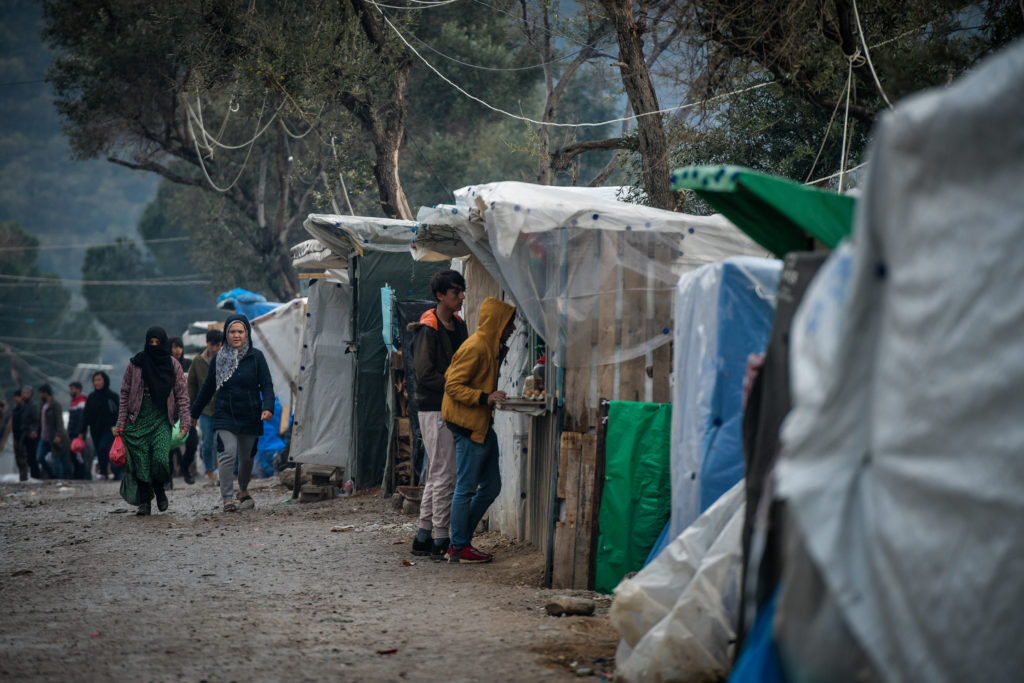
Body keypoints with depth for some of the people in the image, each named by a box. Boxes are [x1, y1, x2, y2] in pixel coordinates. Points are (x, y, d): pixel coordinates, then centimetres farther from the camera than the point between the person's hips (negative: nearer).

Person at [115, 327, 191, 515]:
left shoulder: (173, 366, 6)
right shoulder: (135, 364, 5)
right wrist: (121, 423, 3)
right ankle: (144, 501, 4)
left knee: (161, 458, -16)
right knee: (141, 462, -5)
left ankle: (159, 489, 11)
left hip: (162, 420, -1)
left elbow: (182, 395, 6)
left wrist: (184, 421, -4)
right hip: (138, 420, 1)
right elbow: (125, 394, 8)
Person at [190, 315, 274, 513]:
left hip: (250, 416, 0)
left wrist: (268, 407, -21)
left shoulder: (256, 357, -1)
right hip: (225, 416, 0)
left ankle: (243, 491, 40)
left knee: (246, 458, 12)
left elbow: (266, 385, -3)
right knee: (228, 454, -17)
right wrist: (194, 413, 19)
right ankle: (227, 500, -18)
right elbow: (207, 388, 14)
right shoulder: (219, 359, 4)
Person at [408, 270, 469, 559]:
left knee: (438, 475, 12)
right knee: (444, 475, -8)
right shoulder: (428, 329, -13)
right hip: (434, 408, -9)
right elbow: (424, 373, -16)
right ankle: (440, 540, -3)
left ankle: (423, 537, 18)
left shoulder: (458, 325, 13)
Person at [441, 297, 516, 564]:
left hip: (482, 425, 10)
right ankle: (459, 548, 2)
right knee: (466, 488, -4)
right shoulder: (475, 348, -15)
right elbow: (452, 386, -18)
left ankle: (460, 540, 18)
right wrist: (485, 398, -25)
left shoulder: (491, 348, 16)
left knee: (491, 486, 12)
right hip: (468, 424, -10)